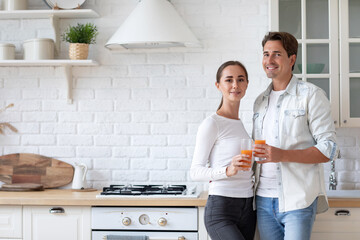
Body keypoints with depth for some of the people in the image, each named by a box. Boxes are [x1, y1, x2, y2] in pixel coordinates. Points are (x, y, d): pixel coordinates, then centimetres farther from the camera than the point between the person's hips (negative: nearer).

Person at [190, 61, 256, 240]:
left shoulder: (240, 124, 17)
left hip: (247, 210, 7)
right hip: (220, 210, -7)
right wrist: (227, 170, -25)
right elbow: (195, 171, -12)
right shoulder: (212, 123, -5)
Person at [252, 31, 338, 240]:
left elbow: (329, 149, -9)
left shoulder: (311, 95, -2)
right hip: (264, 199, 5)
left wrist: (282, 155, -20)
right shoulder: (260, 101, 16)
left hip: (297, 199, -5)